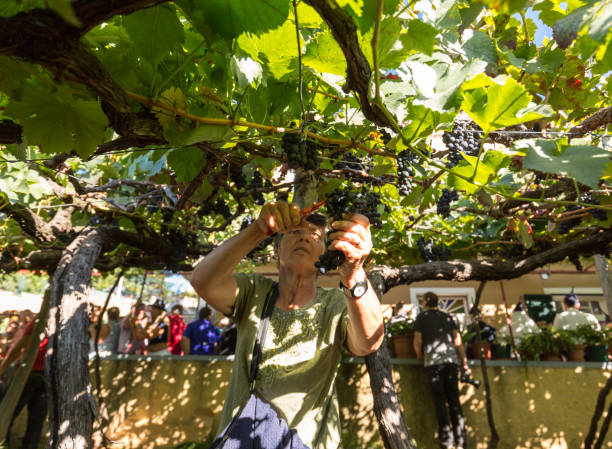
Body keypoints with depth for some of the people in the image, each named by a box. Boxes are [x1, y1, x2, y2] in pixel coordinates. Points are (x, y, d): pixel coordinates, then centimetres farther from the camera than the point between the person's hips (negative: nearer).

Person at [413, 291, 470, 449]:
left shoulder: (422, 316, 8)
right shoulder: (447, 317, 19)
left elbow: (418, 340, 1)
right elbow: (458, 340, 12)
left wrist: (420, 357, 17)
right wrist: (464, 363, 14)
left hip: (433, 360, -4)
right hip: (452, 359, 4)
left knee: (440, 399, 0)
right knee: (454, 399, 9)